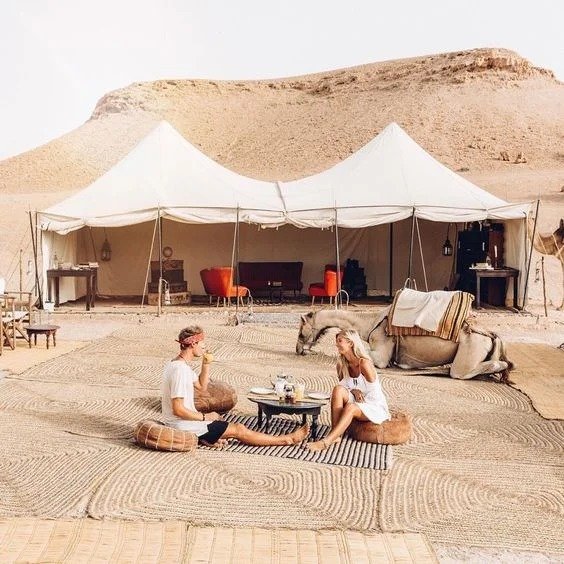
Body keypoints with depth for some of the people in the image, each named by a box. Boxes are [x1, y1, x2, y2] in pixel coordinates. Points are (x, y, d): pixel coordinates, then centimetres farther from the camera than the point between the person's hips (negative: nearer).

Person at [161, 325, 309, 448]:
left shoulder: (178, 363, 7)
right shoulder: (180, 370, -24)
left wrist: (206, 364, 2)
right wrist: (204, 417, -14)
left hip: (175, 422, 10)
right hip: (182, 425, -10)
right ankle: (287, 439, 6)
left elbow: (202, 387, 16)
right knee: (238, 429, -3)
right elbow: (178, 409, -27)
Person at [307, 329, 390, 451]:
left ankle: (326, 441, -42)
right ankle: (336, 435, -28)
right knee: (338, 389, -23)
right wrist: (353, 391, -12)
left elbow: (374, 394, -14)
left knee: (351, 407, -36)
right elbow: (343, 387, 9)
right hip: (355, 403, 5)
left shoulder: (364, 363, -20)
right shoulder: (341, 365, -1)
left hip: (376, 408, -5)